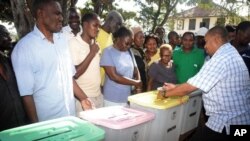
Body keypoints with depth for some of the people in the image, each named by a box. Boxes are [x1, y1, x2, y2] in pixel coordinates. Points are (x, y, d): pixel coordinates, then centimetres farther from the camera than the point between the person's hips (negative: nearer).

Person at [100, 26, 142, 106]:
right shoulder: (108, 52, -10)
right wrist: (136, 83, -12)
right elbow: (114, 76, -17)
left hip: (127, 99, 5)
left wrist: (138, 86, -6)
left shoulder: (129, 52, 8)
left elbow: (135, 70, 14)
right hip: (112, 100, -5)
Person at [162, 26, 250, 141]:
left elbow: (188, 88, -16)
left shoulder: (220, 59, -21)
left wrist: (166, 93, -1)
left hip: (228, 122, -10)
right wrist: (175, 87, 12)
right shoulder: (230, 54, 11)